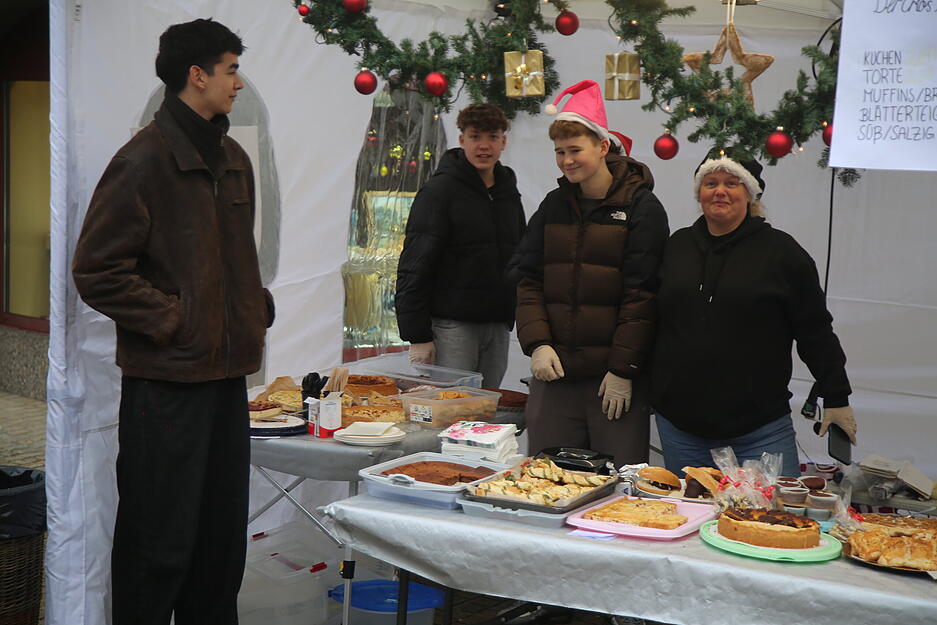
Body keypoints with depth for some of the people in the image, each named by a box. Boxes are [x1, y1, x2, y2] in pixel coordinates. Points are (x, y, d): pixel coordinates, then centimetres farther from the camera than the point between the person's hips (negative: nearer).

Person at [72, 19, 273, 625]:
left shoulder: (233, 159, 14)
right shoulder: (145, 159, -12)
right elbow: (96, 271, -14)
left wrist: (257, 307, 11)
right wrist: (172, 319, -15)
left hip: (227, 373, 8)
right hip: (166, 379, -8)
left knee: (223, 537, 14)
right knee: (161, 543, 0)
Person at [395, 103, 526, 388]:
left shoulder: (509, 193, 13)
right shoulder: (440, 190, -7)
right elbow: (414, 267, -11)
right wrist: (417, 336, -16)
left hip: (498, 327, 6)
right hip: (452, 326, -6)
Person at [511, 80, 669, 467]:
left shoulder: (642, 207, -2)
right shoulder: (553, 205, 13)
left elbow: (641, 294, -7)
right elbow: (528, 279, 10)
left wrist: (622, 369, -11)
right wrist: (537, 343, -5)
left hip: (616, 377, -4)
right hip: (554, 371, 4)